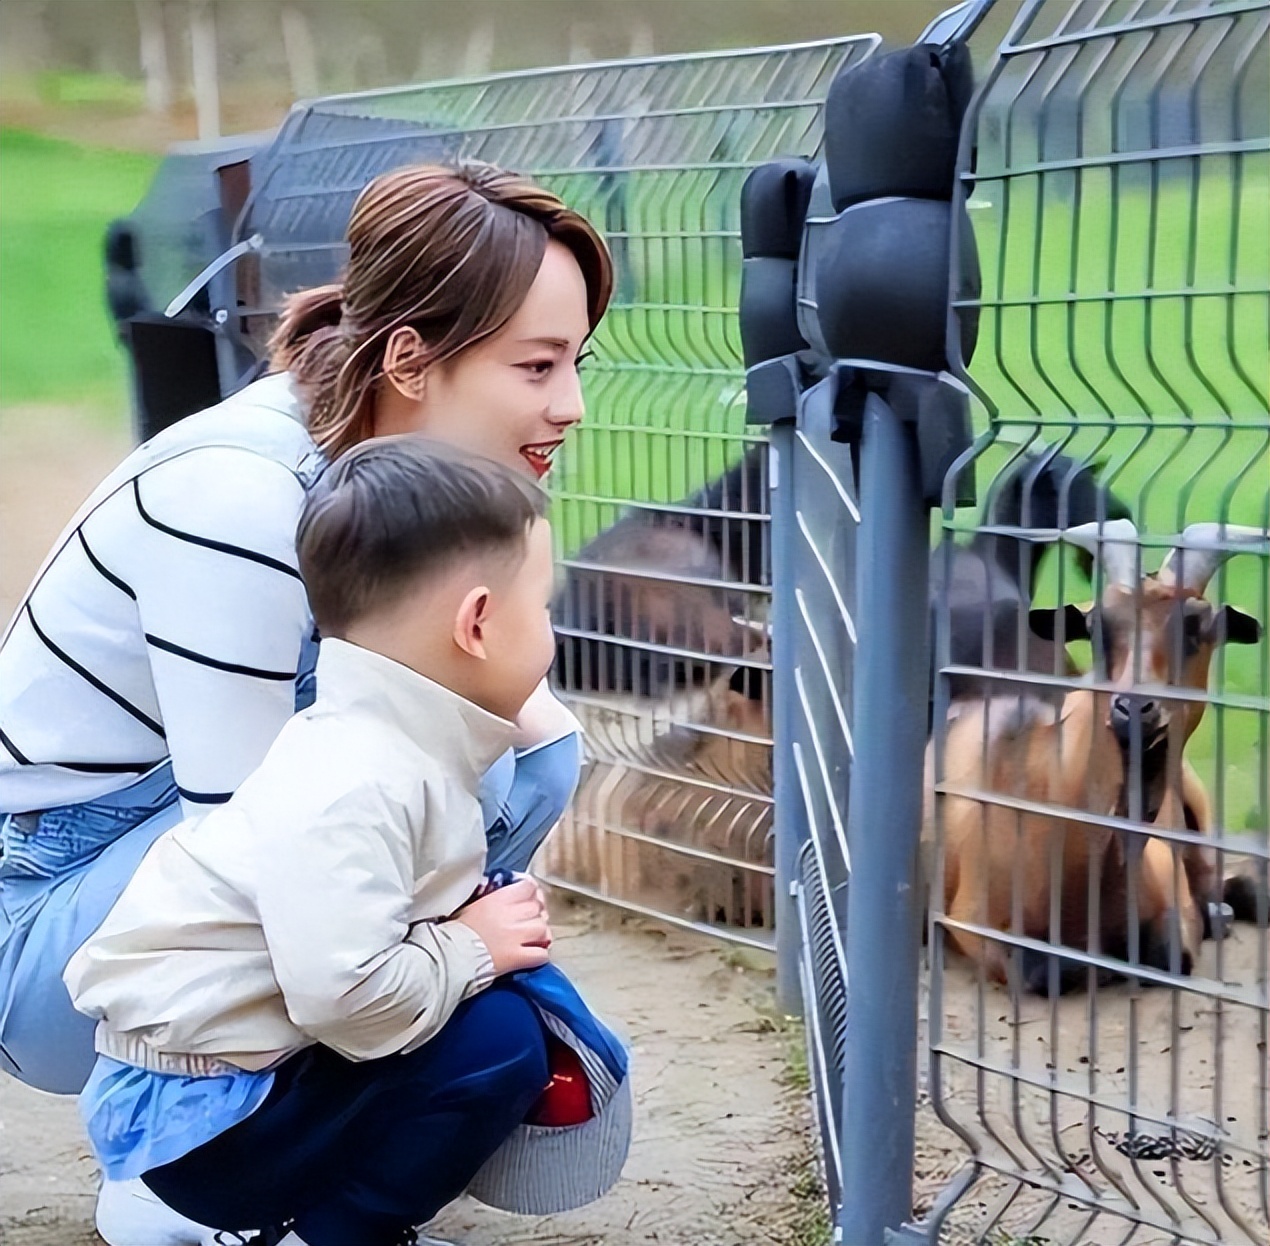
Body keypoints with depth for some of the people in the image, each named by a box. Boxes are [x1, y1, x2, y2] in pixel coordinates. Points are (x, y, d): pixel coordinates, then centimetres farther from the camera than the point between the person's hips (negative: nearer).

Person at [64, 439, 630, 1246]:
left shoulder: (403, 749, 3)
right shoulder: (353, 791, -27)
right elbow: (346, 998, -35)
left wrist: (489, 919, -2)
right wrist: (472, 949, -19)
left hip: (252, 1060, 10)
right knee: (496, 1039, -17)